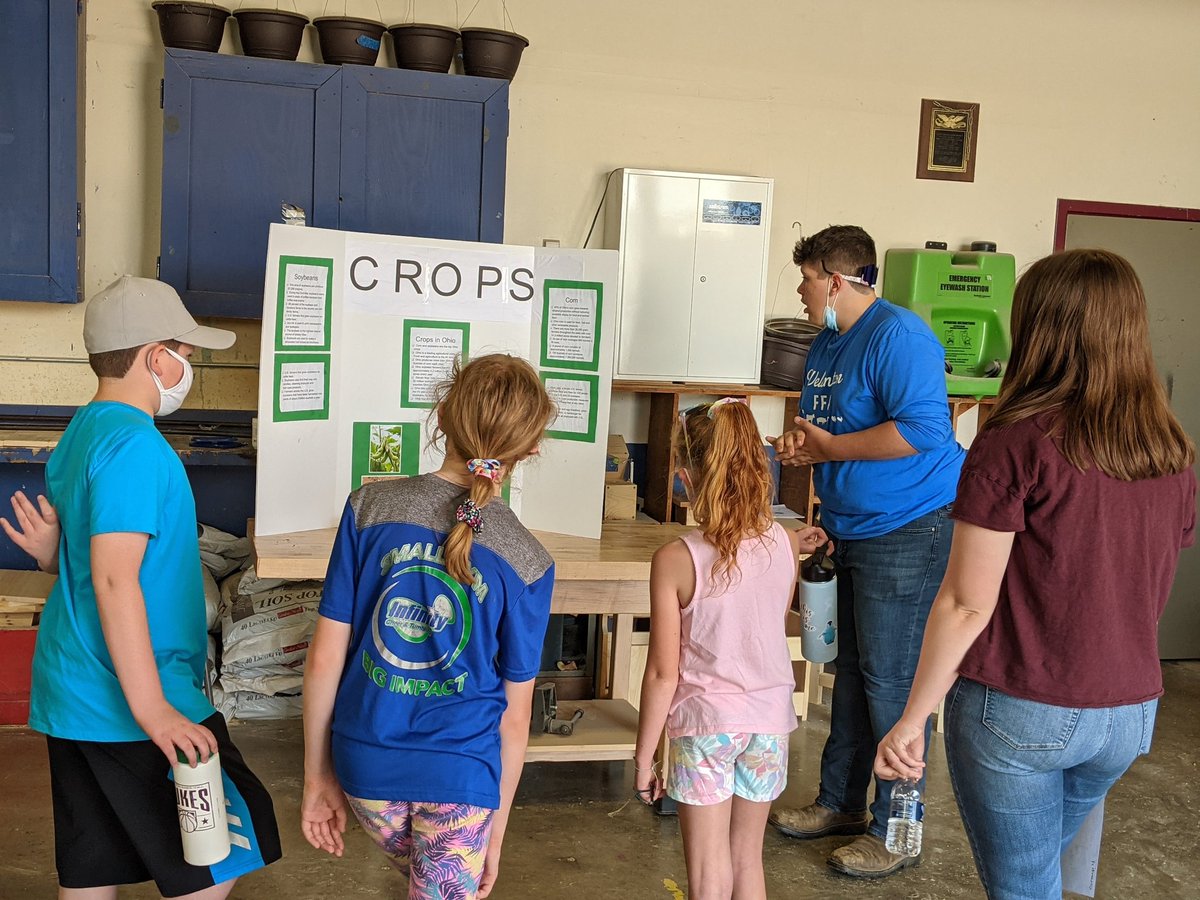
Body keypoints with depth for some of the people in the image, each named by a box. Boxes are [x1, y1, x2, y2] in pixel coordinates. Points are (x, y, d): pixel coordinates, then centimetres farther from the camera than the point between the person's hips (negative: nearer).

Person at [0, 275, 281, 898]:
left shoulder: (79, 433, 13)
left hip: (71, 698, 10)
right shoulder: (135, 445, -18)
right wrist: (151, 709, -25)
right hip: (128, 705, -10)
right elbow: (115, 579, -26)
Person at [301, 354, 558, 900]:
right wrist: (496, 831, 9)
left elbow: (324, 656, -6)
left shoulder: (370, 507, -9)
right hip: (462, 773, -2)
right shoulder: (528, 563, -10)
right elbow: (515, 714, -3)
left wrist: (317, 774, 5)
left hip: (366, 763, 3)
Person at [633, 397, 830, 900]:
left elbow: (663, 673, -13)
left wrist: (643, 755, -2)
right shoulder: (781, 543, -6)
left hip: (706, 725, -4)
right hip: (769, 719, 4)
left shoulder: (675, 560, -17)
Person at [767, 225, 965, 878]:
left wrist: (829, 448, -19)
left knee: (891, 683, -2)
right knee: (851, 672, 17)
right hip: (853, 531, 10)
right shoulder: (825, 344, 13)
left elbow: (923, 430, -28)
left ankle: (895, 832, 13)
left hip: (908, 533, -10)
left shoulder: (898, 335, -18)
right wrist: (802, 449, 1)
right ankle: (840, 804, 31)